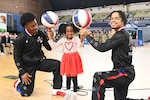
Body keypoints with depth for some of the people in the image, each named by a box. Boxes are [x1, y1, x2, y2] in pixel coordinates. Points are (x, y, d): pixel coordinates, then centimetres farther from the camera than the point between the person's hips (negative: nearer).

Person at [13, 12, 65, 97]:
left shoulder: (40, 34, -6)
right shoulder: (20, 39, -17)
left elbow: (49, 48, -5)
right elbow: (17, 56, -10)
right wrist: (22, 72, -12)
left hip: (40, 61, 4)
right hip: (28, 65, -4)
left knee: (57, 64, -21)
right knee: (26, 93, -3)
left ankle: (56, 89, -6)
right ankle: (19, 83, 33)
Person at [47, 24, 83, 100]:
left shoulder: (76, 38, -7)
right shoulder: (63, 40, 3)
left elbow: (79, 45, -29)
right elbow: (53, 46, 2)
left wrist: (81, 38, -44)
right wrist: (50, 38, -6)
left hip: (74, 58, -3)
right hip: (66, 59, 3)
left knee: (74, 77, 4)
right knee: (68, 76, 15)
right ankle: (68, 93, 31)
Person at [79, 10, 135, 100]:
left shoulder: (121, 35, -18)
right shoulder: (124, 34, 13)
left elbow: (102, 47, -22)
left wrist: (87, 35, -17)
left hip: (124, 73, -10)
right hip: (126, 72, 10)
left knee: (98, 77, -20)